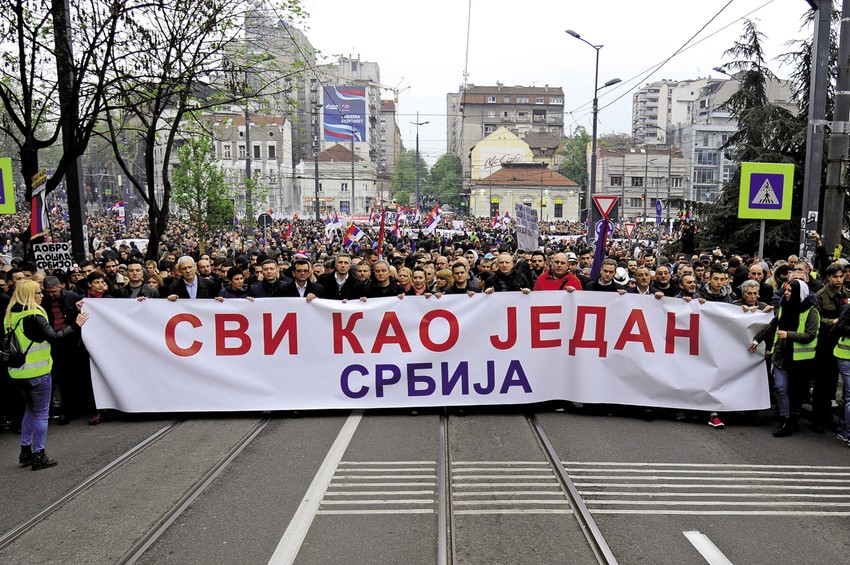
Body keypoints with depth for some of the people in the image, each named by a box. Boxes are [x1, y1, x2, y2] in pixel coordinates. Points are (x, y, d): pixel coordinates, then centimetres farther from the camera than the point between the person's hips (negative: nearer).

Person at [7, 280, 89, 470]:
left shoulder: (10, 315, 8)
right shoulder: (33, 316, -17)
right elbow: (53, 337, -27)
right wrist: (76, 326, -22)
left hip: (17, 371, 8)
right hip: (37, 371, -8)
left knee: (31, 410, 21)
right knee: (41, 413, 3)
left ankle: (25, 452, 25)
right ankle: (38, 456, 8)